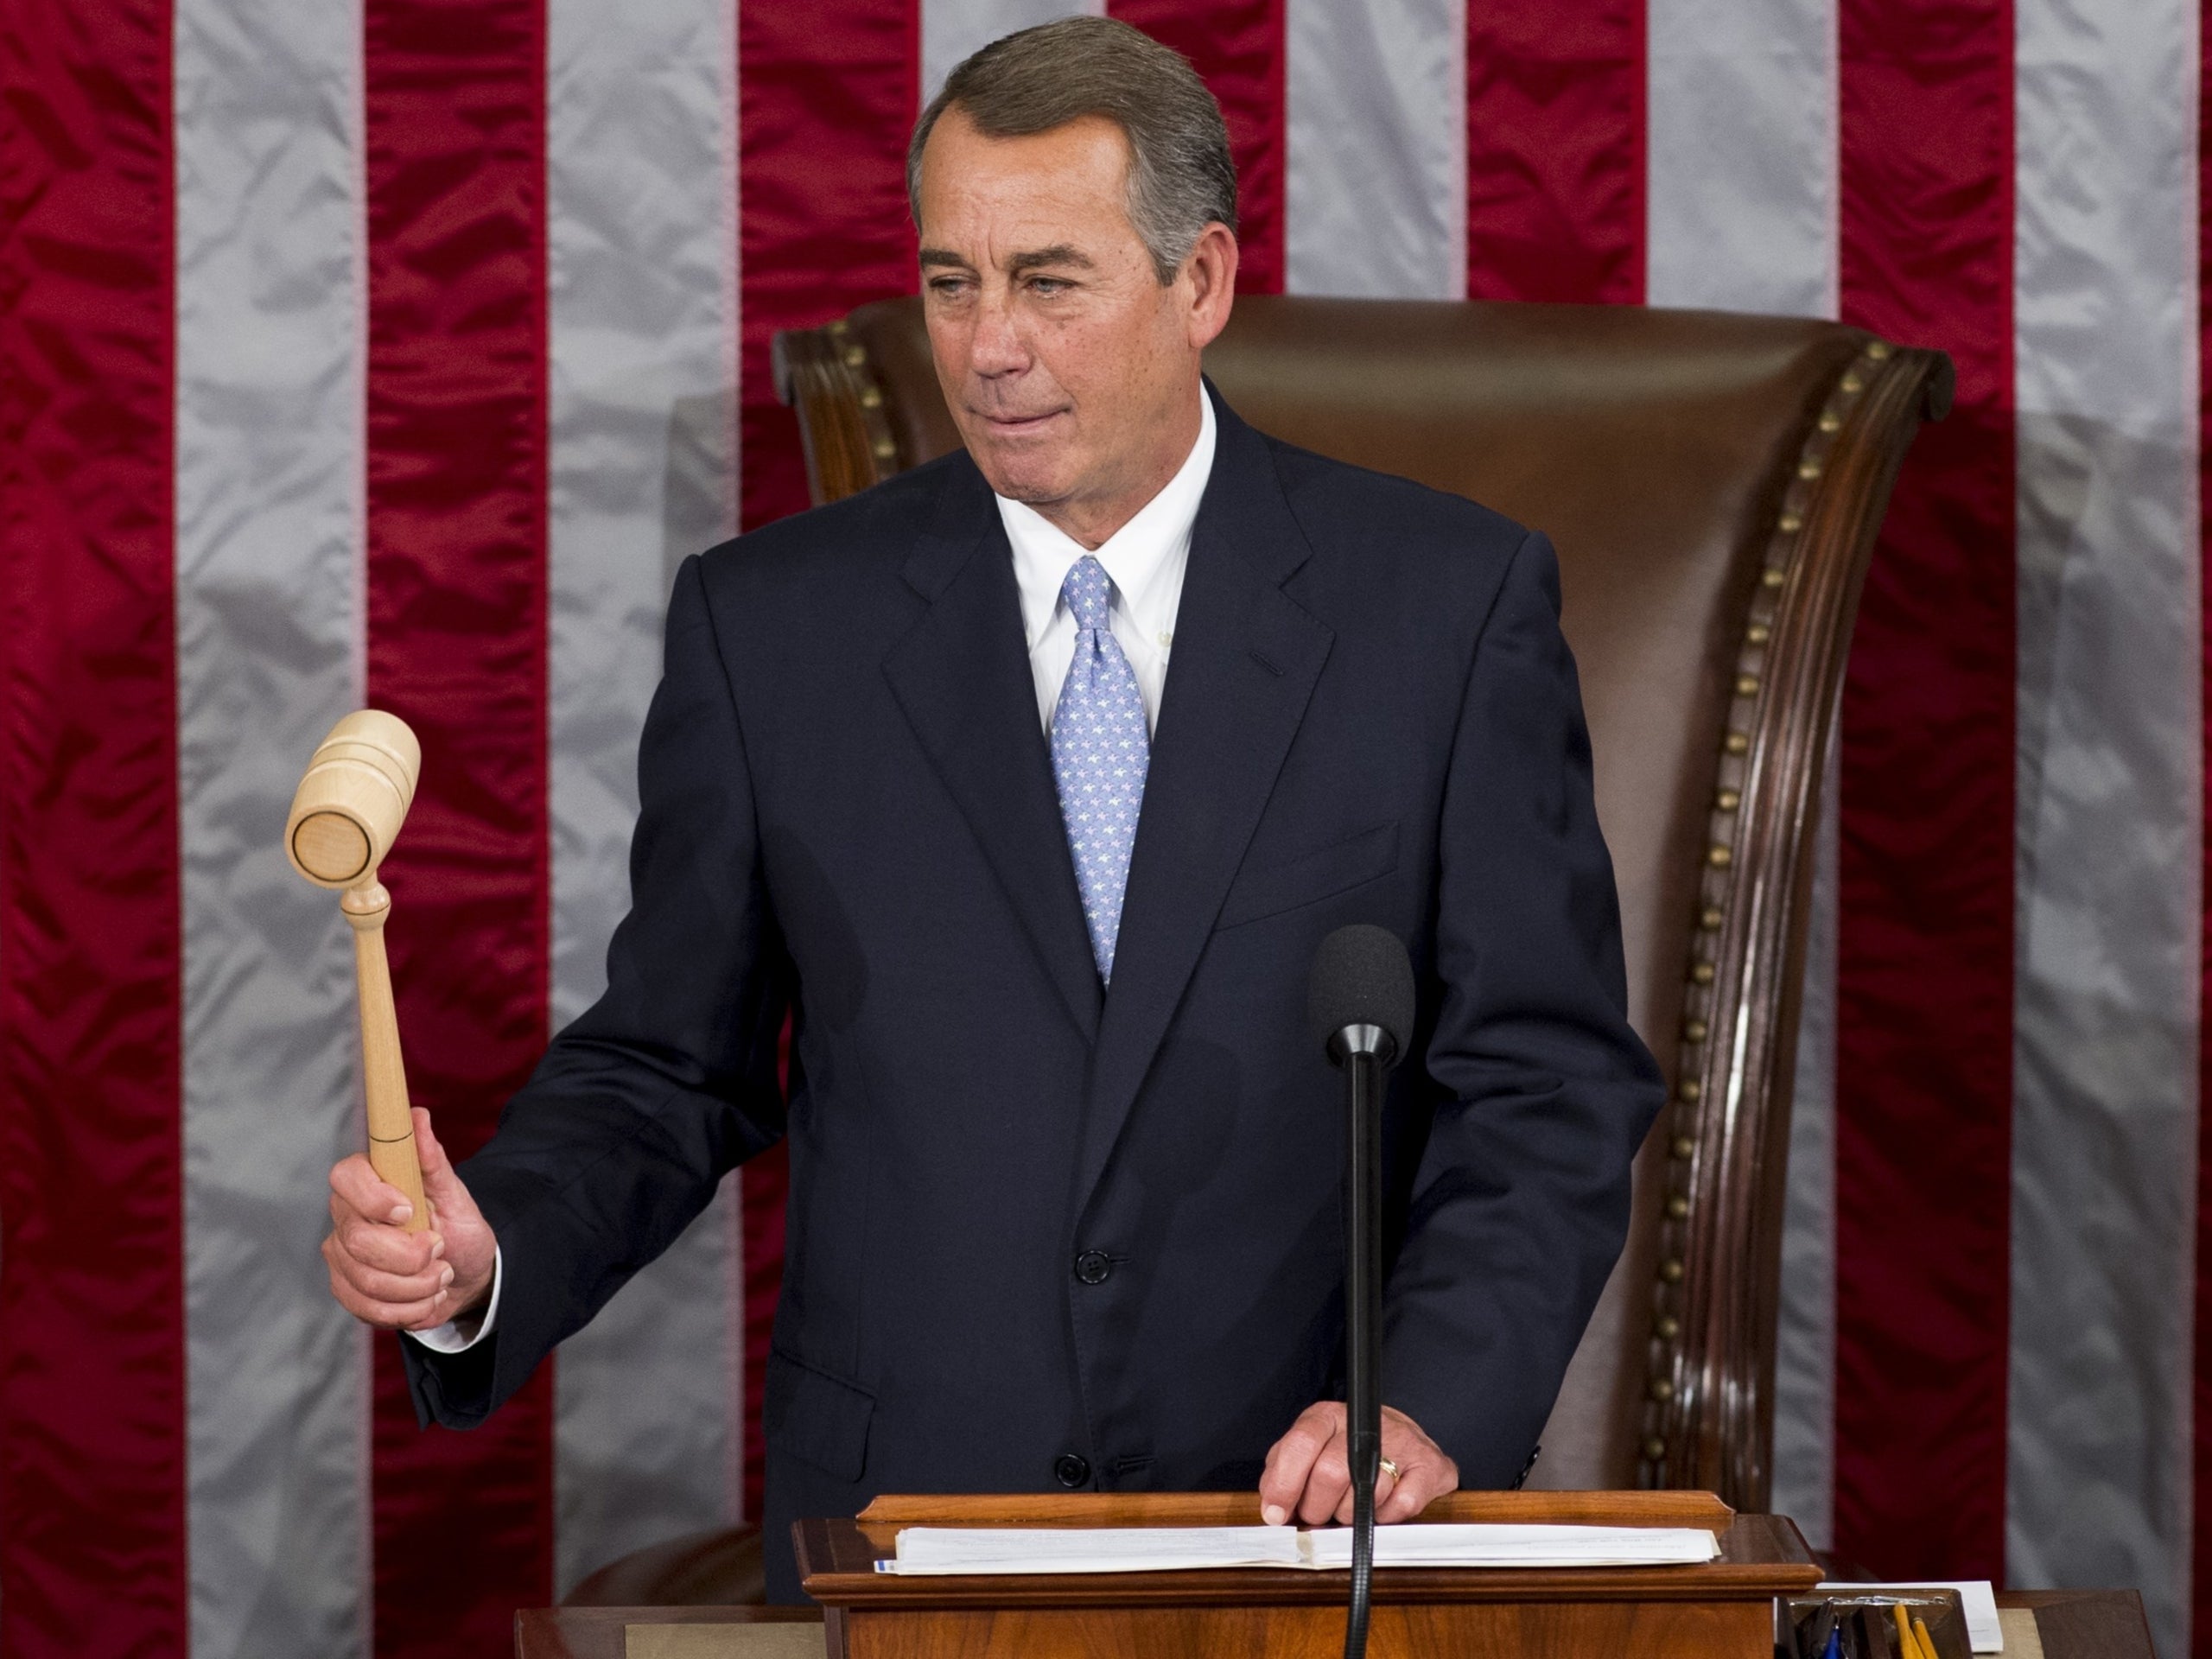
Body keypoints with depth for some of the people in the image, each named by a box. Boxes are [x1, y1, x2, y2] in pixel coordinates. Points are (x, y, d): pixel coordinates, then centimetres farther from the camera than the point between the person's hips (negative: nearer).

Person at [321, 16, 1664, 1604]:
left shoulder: (1450, 603, 2)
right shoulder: (772, 623, 5)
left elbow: (1549, 1085, 1)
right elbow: (668, 1070, 9)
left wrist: (1437, 1406, -14)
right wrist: (483, 1260, -10)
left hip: (1309, 1527, -1)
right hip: (898, 1539, 1)